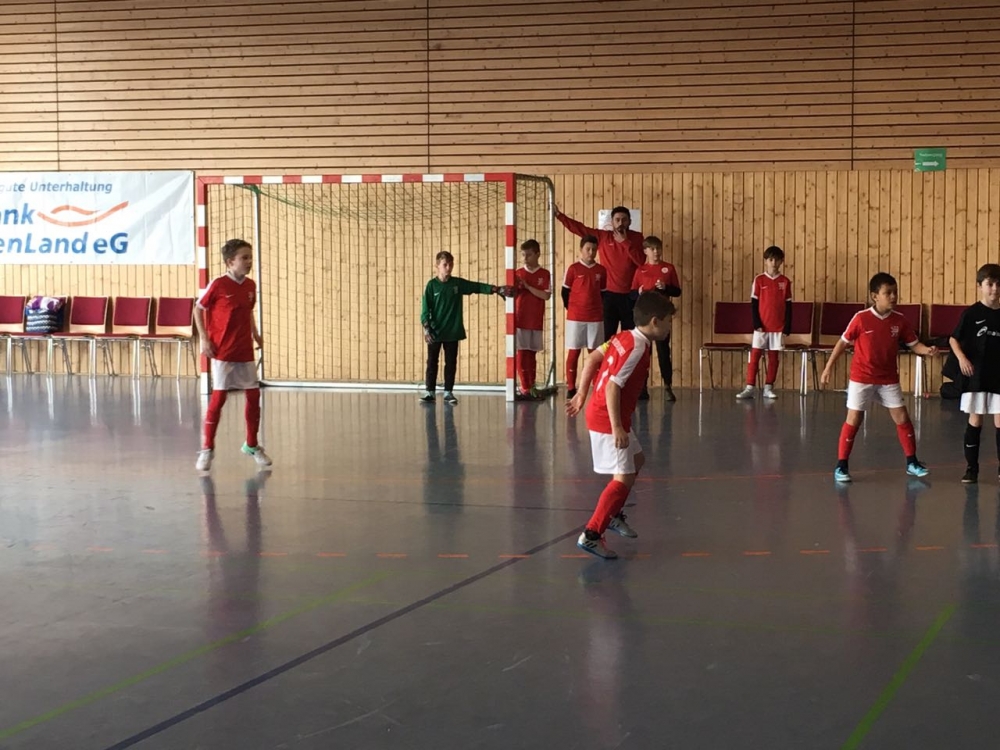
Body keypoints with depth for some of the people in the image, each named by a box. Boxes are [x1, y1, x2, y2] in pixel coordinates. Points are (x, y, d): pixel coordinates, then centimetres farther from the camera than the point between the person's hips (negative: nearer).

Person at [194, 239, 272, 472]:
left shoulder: (250, 286, 5)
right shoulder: (218, 285, -12)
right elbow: (199, 309, -3)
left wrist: (256, 333, 8)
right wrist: (204, 339, -8)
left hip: (245, 351, 6)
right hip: (223, 351, -6)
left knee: (254, 395, 7)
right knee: (219, 397, -5)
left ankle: (252, 445, 23)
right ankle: (207, 449, 5)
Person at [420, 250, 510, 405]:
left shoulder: (458, 283, 4)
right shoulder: (432, 285, -4)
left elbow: (478, 287, 3)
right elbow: (425, 309, -5)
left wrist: (496, 289, -7)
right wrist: (426, 328, -13)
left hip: (452, 332, 2)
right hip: (435, 332, -2)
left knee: (451, 363, 6)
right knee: (432, 362, 3)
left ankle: (448, 392, 13)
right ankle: (430, 392, 9)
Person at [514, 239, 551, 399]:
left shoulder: (545, 274, 3)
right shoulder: (517, 273, 5)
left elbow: (546, 295, -8)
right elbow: (513, 295, 4)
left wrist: (528, 287, -13)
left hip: (536, 321, 0)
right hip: (519, 319, 0)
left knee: (531, 353, 6)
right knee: (521, 352, -4)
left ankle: (531, 385, 16)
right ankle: (525, 388, 0)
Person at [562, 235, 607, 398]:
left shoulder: (601, 270, 5)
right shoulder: (573, 269, -3)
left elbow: (603, 293, 13)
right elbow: (565, 292, 2)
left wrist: (599, 309, 5)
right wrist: (572, 309, 2)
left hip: (596, 318, 2)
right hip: (575, 317, -2)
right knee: (573, 352, 2)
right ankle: (571, 388, 7)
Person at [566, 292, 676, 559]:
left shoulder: (624, 337, 6)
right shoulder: (637, 348, -21)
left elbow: (593, 358, 13)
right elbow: (612, 386, -27)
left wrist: (581, 394, 19)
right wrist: (617, 427, -27)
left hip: (599, 412, 10)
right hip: (608, 418, -10)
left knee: (637, 460, 26)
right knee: (623, 478, -12)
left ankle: (613, 515, 38)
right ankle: (591, 535, -15)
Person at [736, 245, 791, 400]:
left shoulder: (785, 282, 3)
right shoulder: (759, 280, -1)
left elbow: (788, 306, 5)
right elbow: (754, 304, -1)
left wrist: (787, 327, 0)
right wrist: (757, 324, -9)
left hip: (778, 327, 1)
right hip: (761, 326, -1)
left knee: (773, 357, 6)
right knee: (754, 356, -4)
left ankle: (768, 388, 12)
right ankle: (749, 388, -3)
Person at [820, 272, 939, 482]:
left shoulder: (900, 321, -5)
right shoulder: (861, 319, -14)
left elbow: (913, 344, 0)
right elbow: (843, 342, -5)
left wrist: (927, 350, -22)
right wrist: (828, 367, -4)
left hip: (889, 380, 3)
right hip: (861, 378, -3)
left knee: (902, 418, 5)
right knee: (853, 419, -1)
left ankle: (912, 463, 18)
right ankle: (841, 465, 7)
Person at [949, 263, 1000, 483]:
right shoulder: (971, 314, -4)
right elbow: (954, 339, -1)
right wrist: (961, 358, -17)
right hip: (975, 376, -2)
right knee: (975, 421, 4)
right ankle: (971, 468, 11)